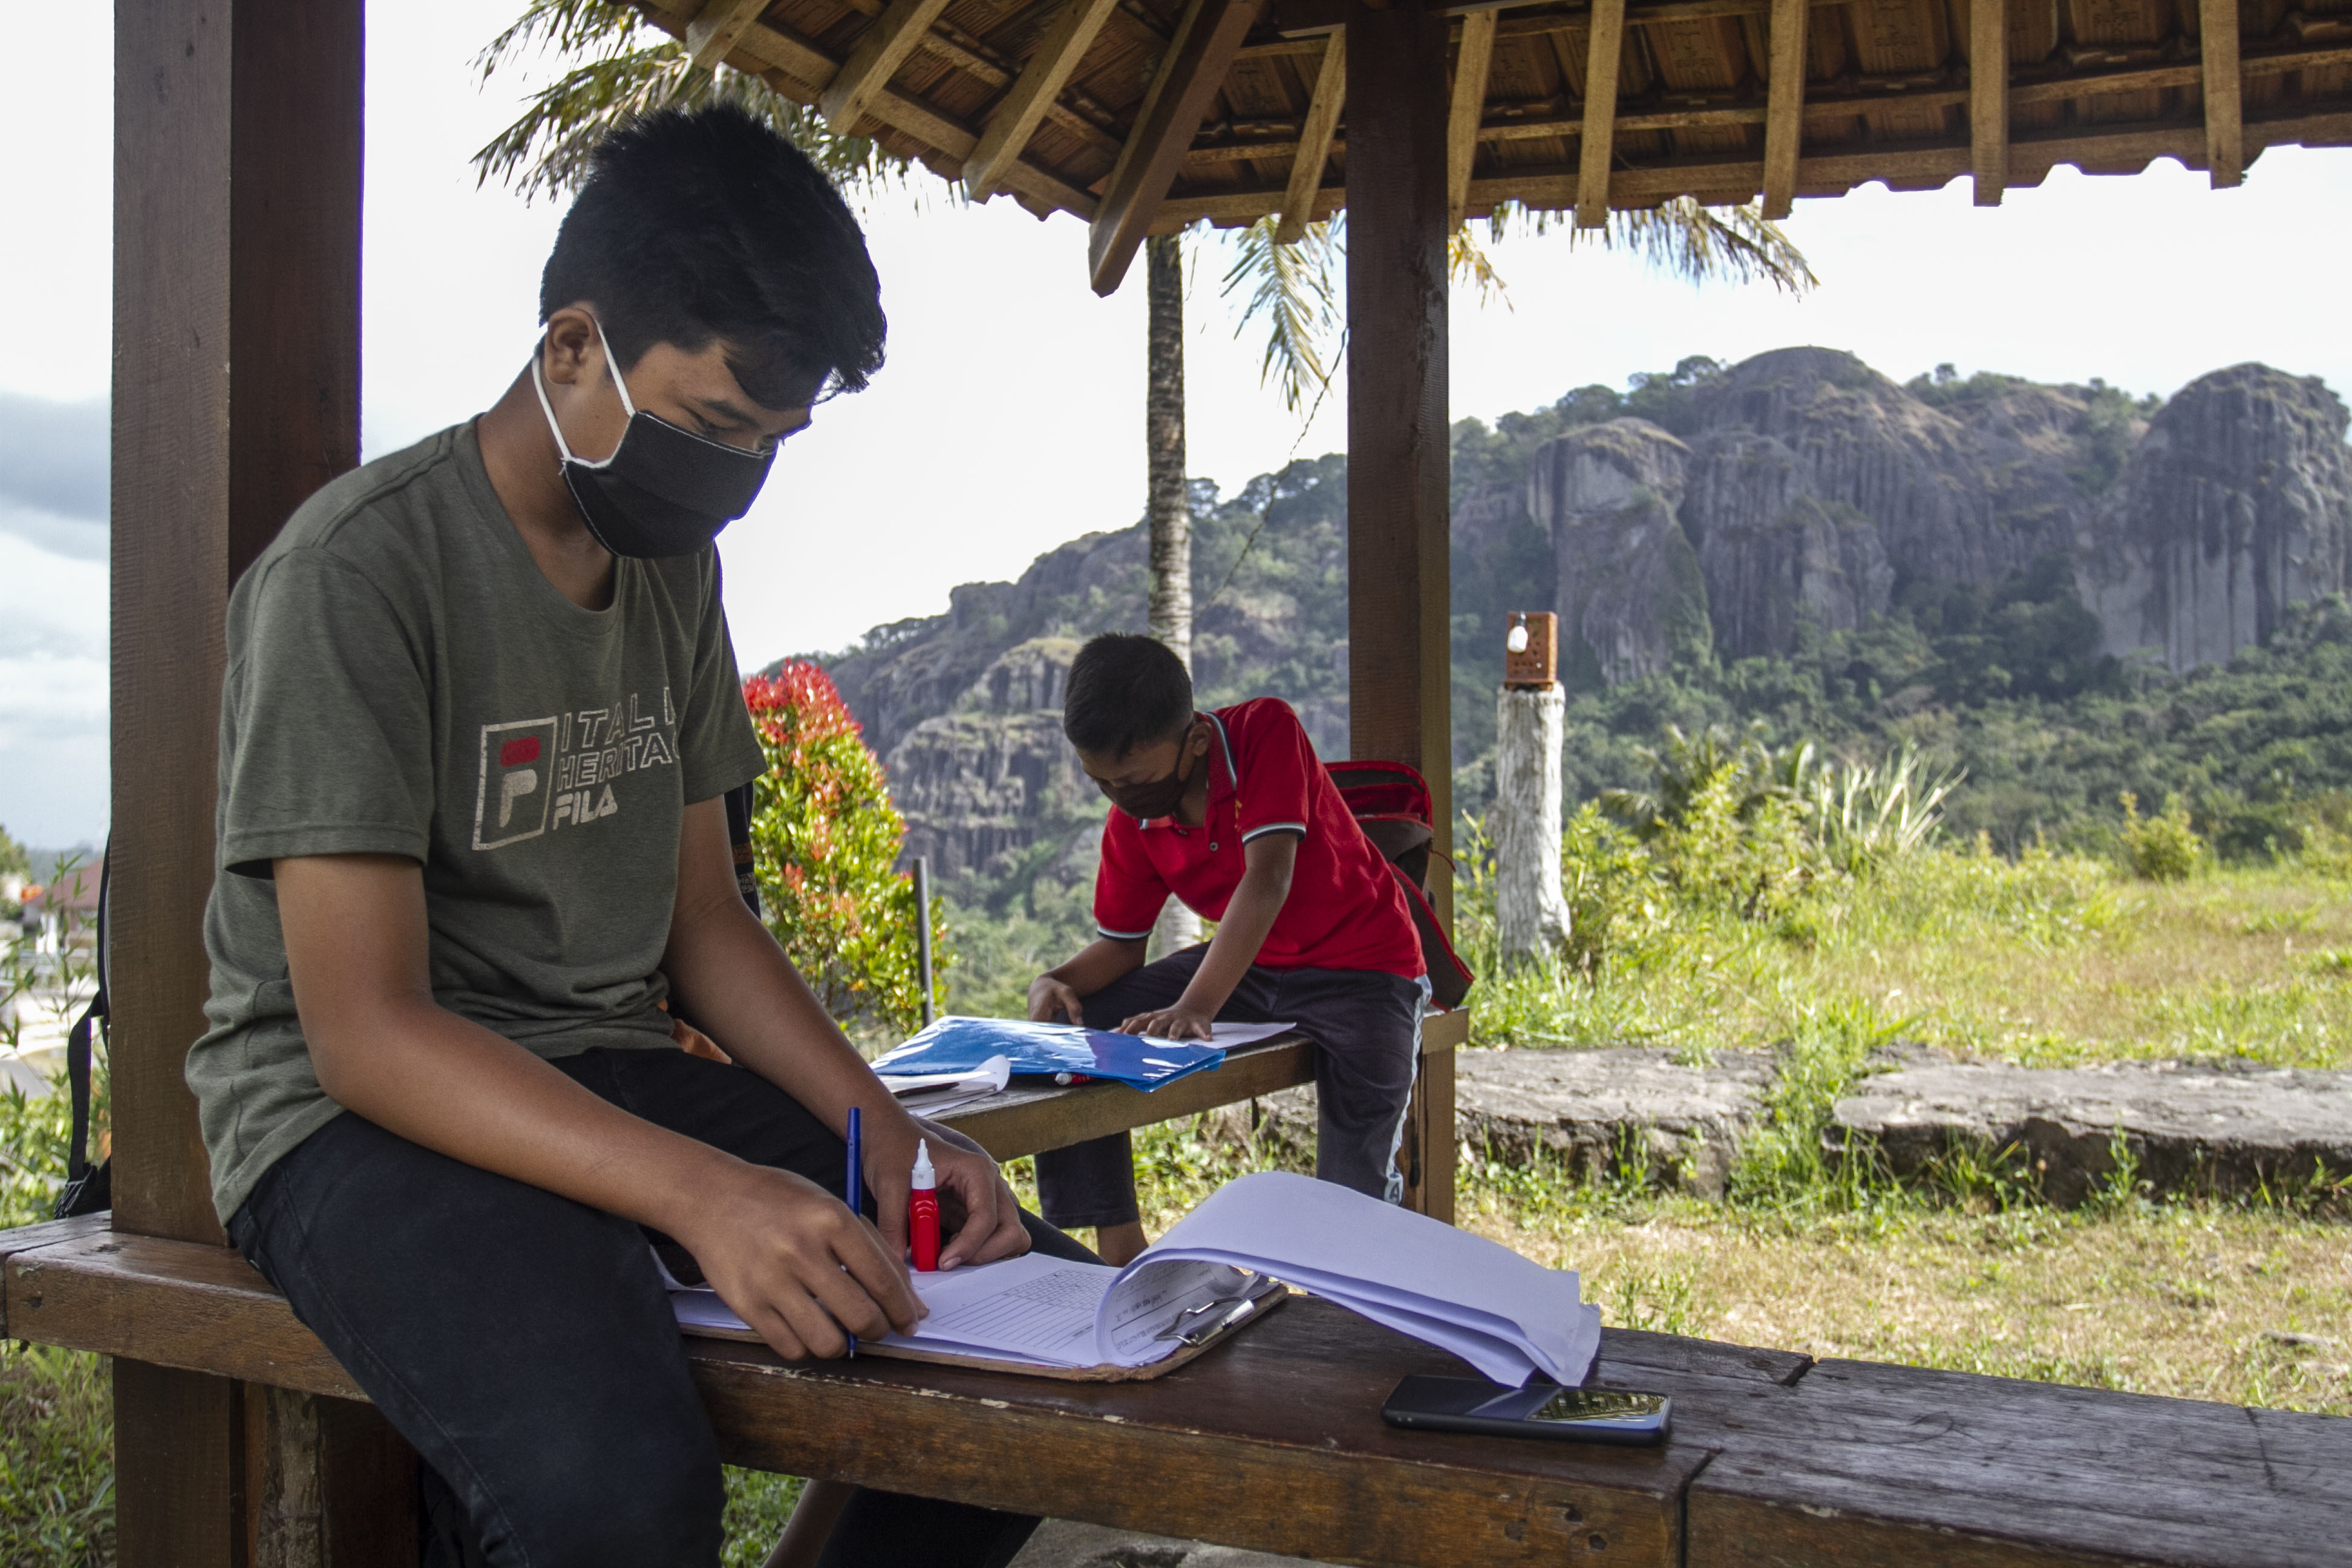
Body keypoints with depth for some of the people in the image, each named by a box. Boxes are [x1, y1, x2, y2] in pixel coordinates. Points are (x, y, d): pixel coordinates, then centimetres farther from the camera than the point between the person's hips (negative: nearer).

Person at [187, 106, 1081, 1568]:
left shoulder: (677, 571, 9)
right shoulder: (358, 568, -14)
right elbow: (364, 1030, -20)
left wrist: (883, 1127, -3)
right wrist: (700, 1191, -34)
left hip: (618, 1080, 7)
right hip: (363, 1116, -7)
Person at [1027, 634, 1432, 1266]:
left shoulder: (1266, 730, -22)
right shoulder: (1130, 823, -6)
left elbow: (1268, 880, -34)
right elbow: (1119, 943, 5)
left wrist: (1195, 1007, -46)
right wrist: (1058, 982, -20)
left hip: (1360, 965, -6)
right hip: (1247, 963, 6)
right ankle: (1119, 1251, 0)